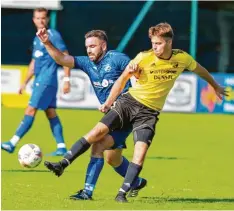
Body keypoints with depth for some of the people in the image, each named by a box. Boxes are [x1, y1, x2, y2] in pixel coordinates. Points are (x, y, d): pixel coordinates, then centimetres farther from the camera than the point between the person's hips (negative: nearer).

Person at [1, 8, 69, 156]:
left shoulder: (53, 35, -9)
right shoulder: (37, 39, 17)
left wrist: (67, 80, -15)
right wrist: (25, 82, 23)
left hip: (46, 81, -9)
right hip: (40, 81, 9)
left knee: (31, 110, -10)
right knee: (51, 113, 7)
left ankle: (13, 144, -12)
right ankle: (62, 147, 7)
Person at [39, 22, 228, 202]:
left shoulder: (182, 58, -5)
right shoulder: (144, 58, -11)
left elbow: (199, 69, 16)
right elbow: (123, 78, 1)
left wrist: (215, 86, 30)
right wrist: (109, 102, -1)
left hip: (149, 113, 1)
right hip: (130, 101, -1)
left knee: (140, 154, -17)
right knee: (98, 131, -16)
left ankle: (122, 193, -12)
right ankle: (62, 165, -13)